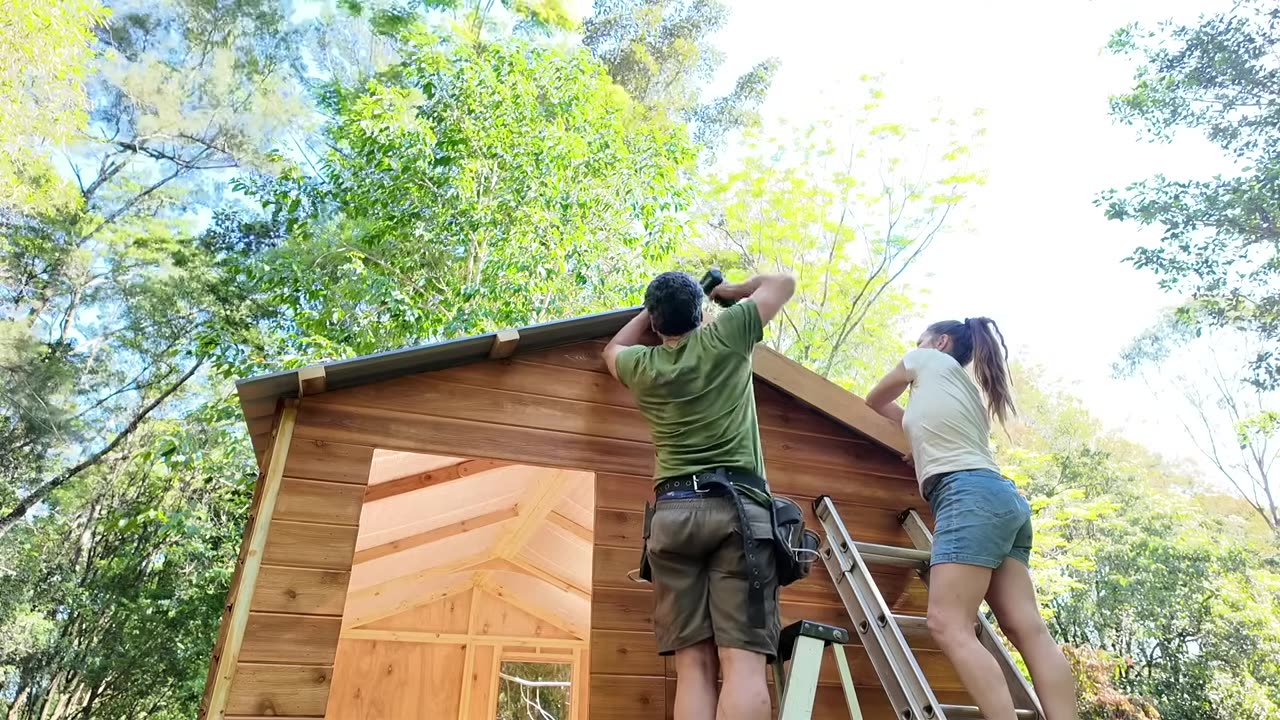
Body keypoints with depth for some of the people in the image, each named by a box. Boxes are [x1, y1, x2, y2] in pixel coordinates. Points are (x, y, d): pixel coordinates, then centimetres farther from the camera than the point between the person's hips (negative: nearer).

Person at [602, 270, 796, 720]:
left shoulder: (641, 366, 14)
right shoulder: (726, 335, 7)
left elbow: (613, 349, 41)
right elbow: (783, 283, 22)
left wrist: (655, 309, 42)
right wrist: (726, 290, 35)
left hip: (673, 513, 3)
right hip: (736, 506, -2)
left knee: (693, 666, -2)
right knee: (743, 661, -10)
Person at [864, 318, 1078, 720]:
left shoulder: (932, 360, 14)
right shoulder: (967, 390, 32)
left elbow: (875, 403, 27)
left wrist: (903, 417, 44)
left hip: (970, 495, -9)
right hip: (1002, 499, 9)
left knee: (948, 625, -18)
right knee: (1028, 630, -4)